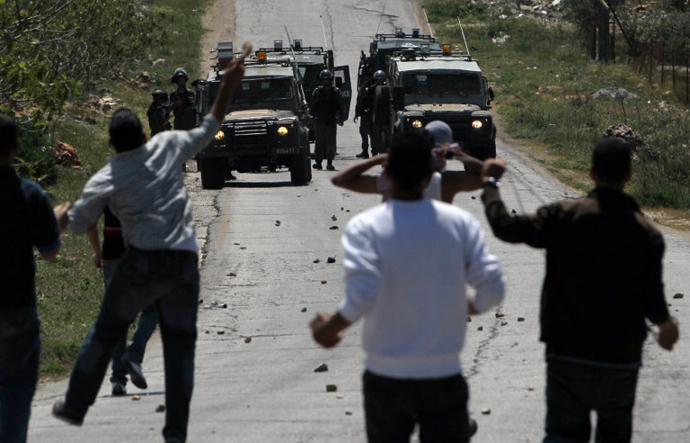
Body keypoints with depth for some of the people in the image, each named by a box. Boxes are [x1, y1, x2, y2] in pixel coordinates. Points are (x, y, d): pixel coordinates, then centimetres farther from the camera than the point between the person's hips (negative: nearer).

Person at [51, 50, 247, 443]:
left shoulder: (105, 181, -1)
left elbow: (78, 225, 4)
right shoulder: (168, 147, 5)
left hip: (142, 263, -2)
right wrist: (228, 86, 27)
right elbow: (209, 130, 20)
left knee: (106, 333, 14)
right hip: (185, 262, 2)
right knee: (180, 343, 6)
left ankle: (76, 406, 22)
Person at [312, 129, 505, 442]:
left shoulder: (365, 227, -10)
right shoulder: (460, 222, -2)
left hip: (387, 380, -1)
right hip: (444, 378, 1)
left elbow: (362, 296, -21)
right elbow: (492, 289, -5)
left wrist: (327, 329, -4)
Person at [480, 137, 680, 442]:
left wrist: (490, 183, 10)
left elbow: (506, 227, -7)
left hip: (568, 352, -1)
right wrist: (665, 323, 20)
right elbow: (653, 301, -4)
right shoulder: (646, 233, -6)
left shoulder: (563, 216, -10)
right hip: (622, 358, 1)